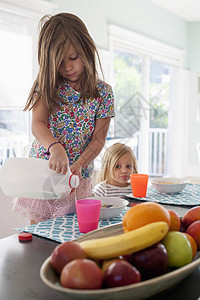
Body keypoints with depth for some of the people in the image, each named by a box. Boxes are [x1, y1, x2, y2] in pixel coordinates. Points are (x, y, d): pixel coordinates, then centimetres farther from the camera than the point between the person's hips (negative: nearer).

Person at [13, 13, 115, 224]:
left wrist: (79, 164, -19)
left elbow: (98, 139, -3)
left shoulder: (103, 92, -2)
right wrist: (55, 147, -33)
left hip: (78, 177, 0)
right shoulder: (46, 86, -1)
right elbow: (37, 124, -13)